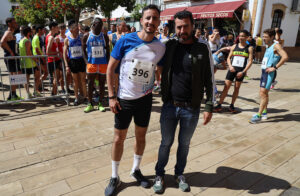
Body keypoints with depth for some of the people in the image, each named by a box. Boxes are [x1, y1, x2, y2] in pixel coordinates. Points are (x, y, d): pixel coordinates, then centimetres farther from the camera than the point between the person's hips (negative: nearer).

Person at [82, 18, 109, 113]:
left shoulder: (104, 37, 3)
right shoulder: (87, 36, 0)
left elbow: (107, 51, 5)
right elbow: (84, 49, 7)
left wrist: (107, 62, -2)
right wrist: (88, 59, 0)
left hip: (103, 63, 1)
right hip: (91, 63, 0)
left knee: (102, 84, 6)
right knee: (90, 84, 3)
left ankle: (100, 103, 18)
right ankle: (90, 104, 14)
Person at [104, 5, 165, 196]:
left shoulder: (161, 47, -3)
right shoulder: (125, 41, -11)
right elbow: (110, 68, -7)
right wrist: (112, 96, -10)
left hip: (145, 99, 3)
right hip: (124, 99, -2)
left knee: (141, 136, 16)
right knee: (119, 138, 9)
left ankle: (136, 169, 41)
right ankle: (115, 177, 30)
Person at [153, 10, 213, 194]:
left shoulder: (202, 49, -4)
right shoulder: (169, 46, 1)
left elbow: (209, 80, -2)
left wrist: (209, 106, -5)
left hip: (191, 109, -1)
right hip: (169, 106, 1)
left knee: (184, 144, 17)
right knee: (166, 143, 13)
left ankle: (180, 173, 40)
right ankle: (159, 174, 35)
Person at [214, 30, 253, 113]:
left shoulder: (249, 48, 1)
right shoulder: (234, 46, 7)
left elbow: (250, 61, -4)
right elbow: (229, 58, 10)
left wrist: (243, 72, -13)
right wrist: (230, 66, -9)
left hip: (241, 71, -1)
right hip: (232, 69, 1)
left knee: (237, 88, 7)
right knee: (226, 87, -3)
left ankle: (232, 105, 19)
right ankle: (219, 105, 2)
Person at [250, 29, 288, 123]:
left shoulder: (276, 46, -11)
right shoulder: (268, 46, 16)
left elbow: (285, 57, -24)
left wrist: (275, 68, -23)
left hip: (269, 73, -9)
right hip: (264, 71, 9)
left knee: (263, 92, -13)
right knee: (263, 93, 14)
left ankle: (259, 116, -11)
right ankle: (264, 113, 27)